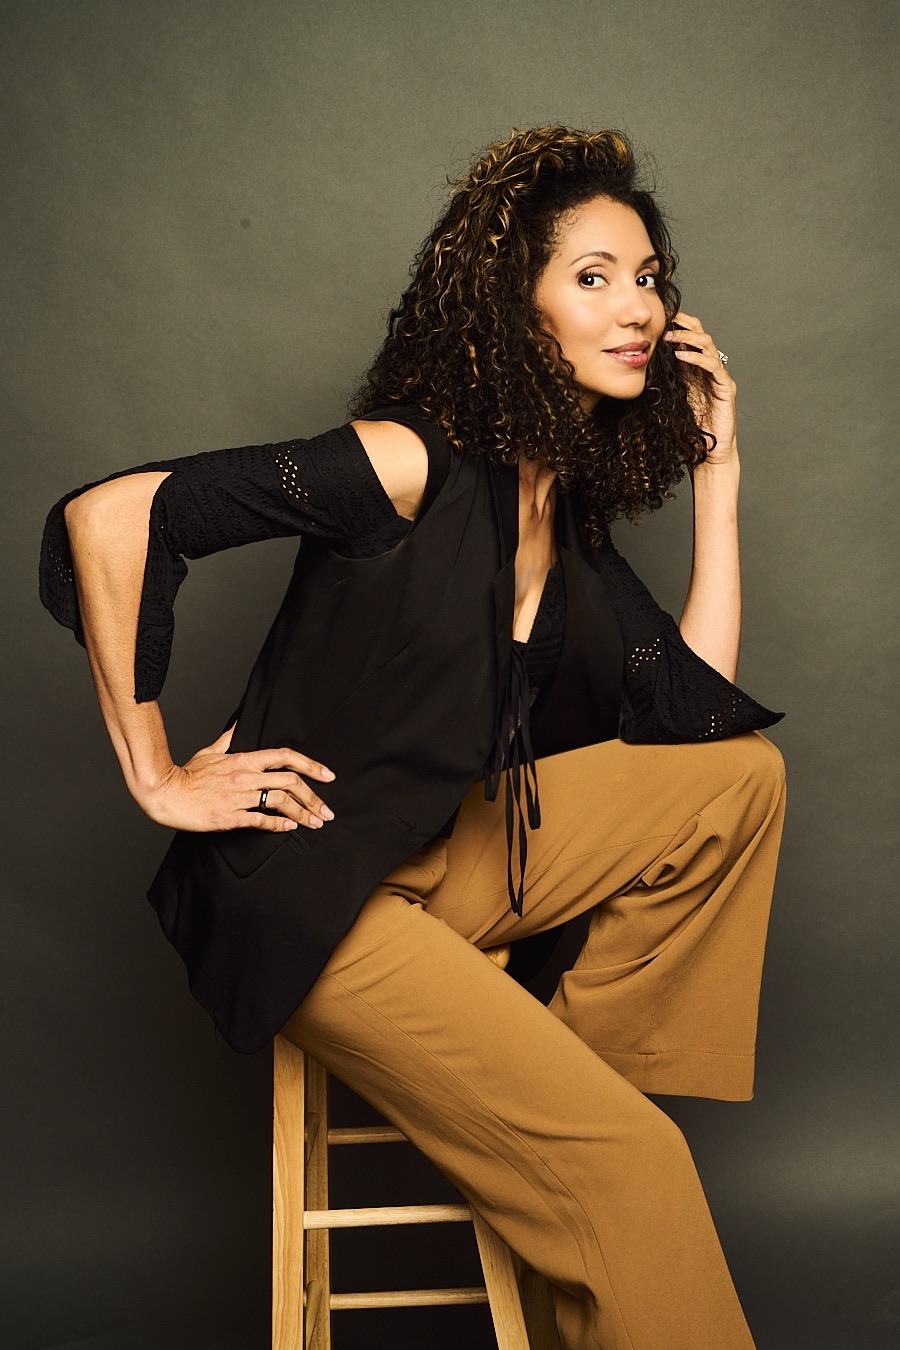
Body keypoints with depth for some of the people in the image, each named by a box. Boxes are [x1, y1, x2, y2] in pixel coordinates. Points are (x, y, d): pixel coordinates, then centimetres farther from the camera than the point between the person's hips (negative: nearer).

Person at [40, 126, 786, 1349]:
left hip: (455, 851, 8)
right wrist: (155, 776, -18)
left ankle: (572, 1065, 7)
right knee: (628, 1164, -15)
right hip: (309, 888, -8)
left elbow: (699, 708, 0)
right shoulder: (416, 463, -17)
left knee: (743, 779, 2)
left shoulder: (568, 512, 7)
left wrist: (716, 472, 1)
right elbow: (105, 518, -23)